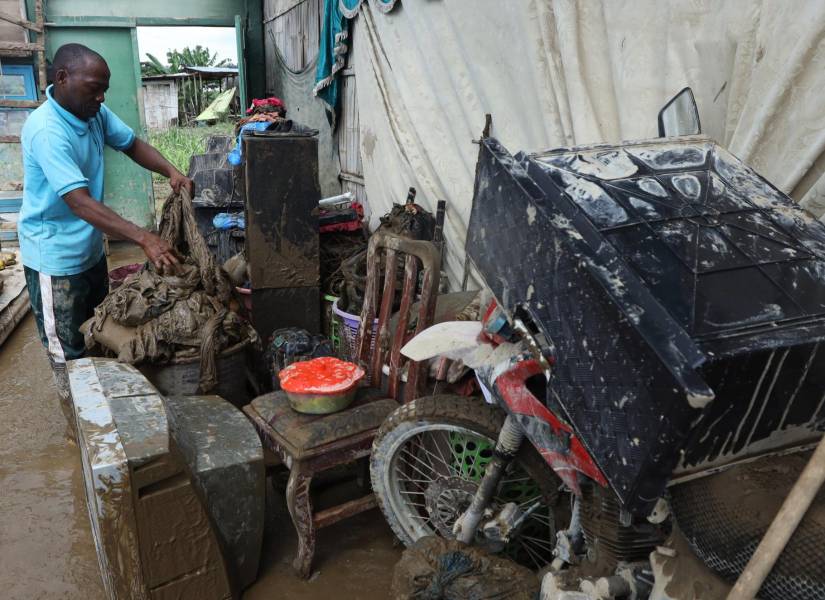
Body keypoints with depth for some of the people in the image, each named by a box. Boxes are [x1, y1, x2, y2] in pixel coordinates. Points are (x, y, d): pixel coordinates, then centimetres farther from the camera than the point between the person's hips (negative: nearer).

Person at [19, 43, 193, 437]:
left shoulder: (95, 113, -3)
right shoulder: (46, 130, -28)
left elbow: (131, 143, 10)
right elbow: (80, 202, -36)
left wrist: (170, 172, -10)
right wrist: (144, 239, -43)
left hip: (91, 249, 9)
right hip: (56, 258, -9)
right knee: (68, 351, 6)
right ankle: (79, 427, 24)